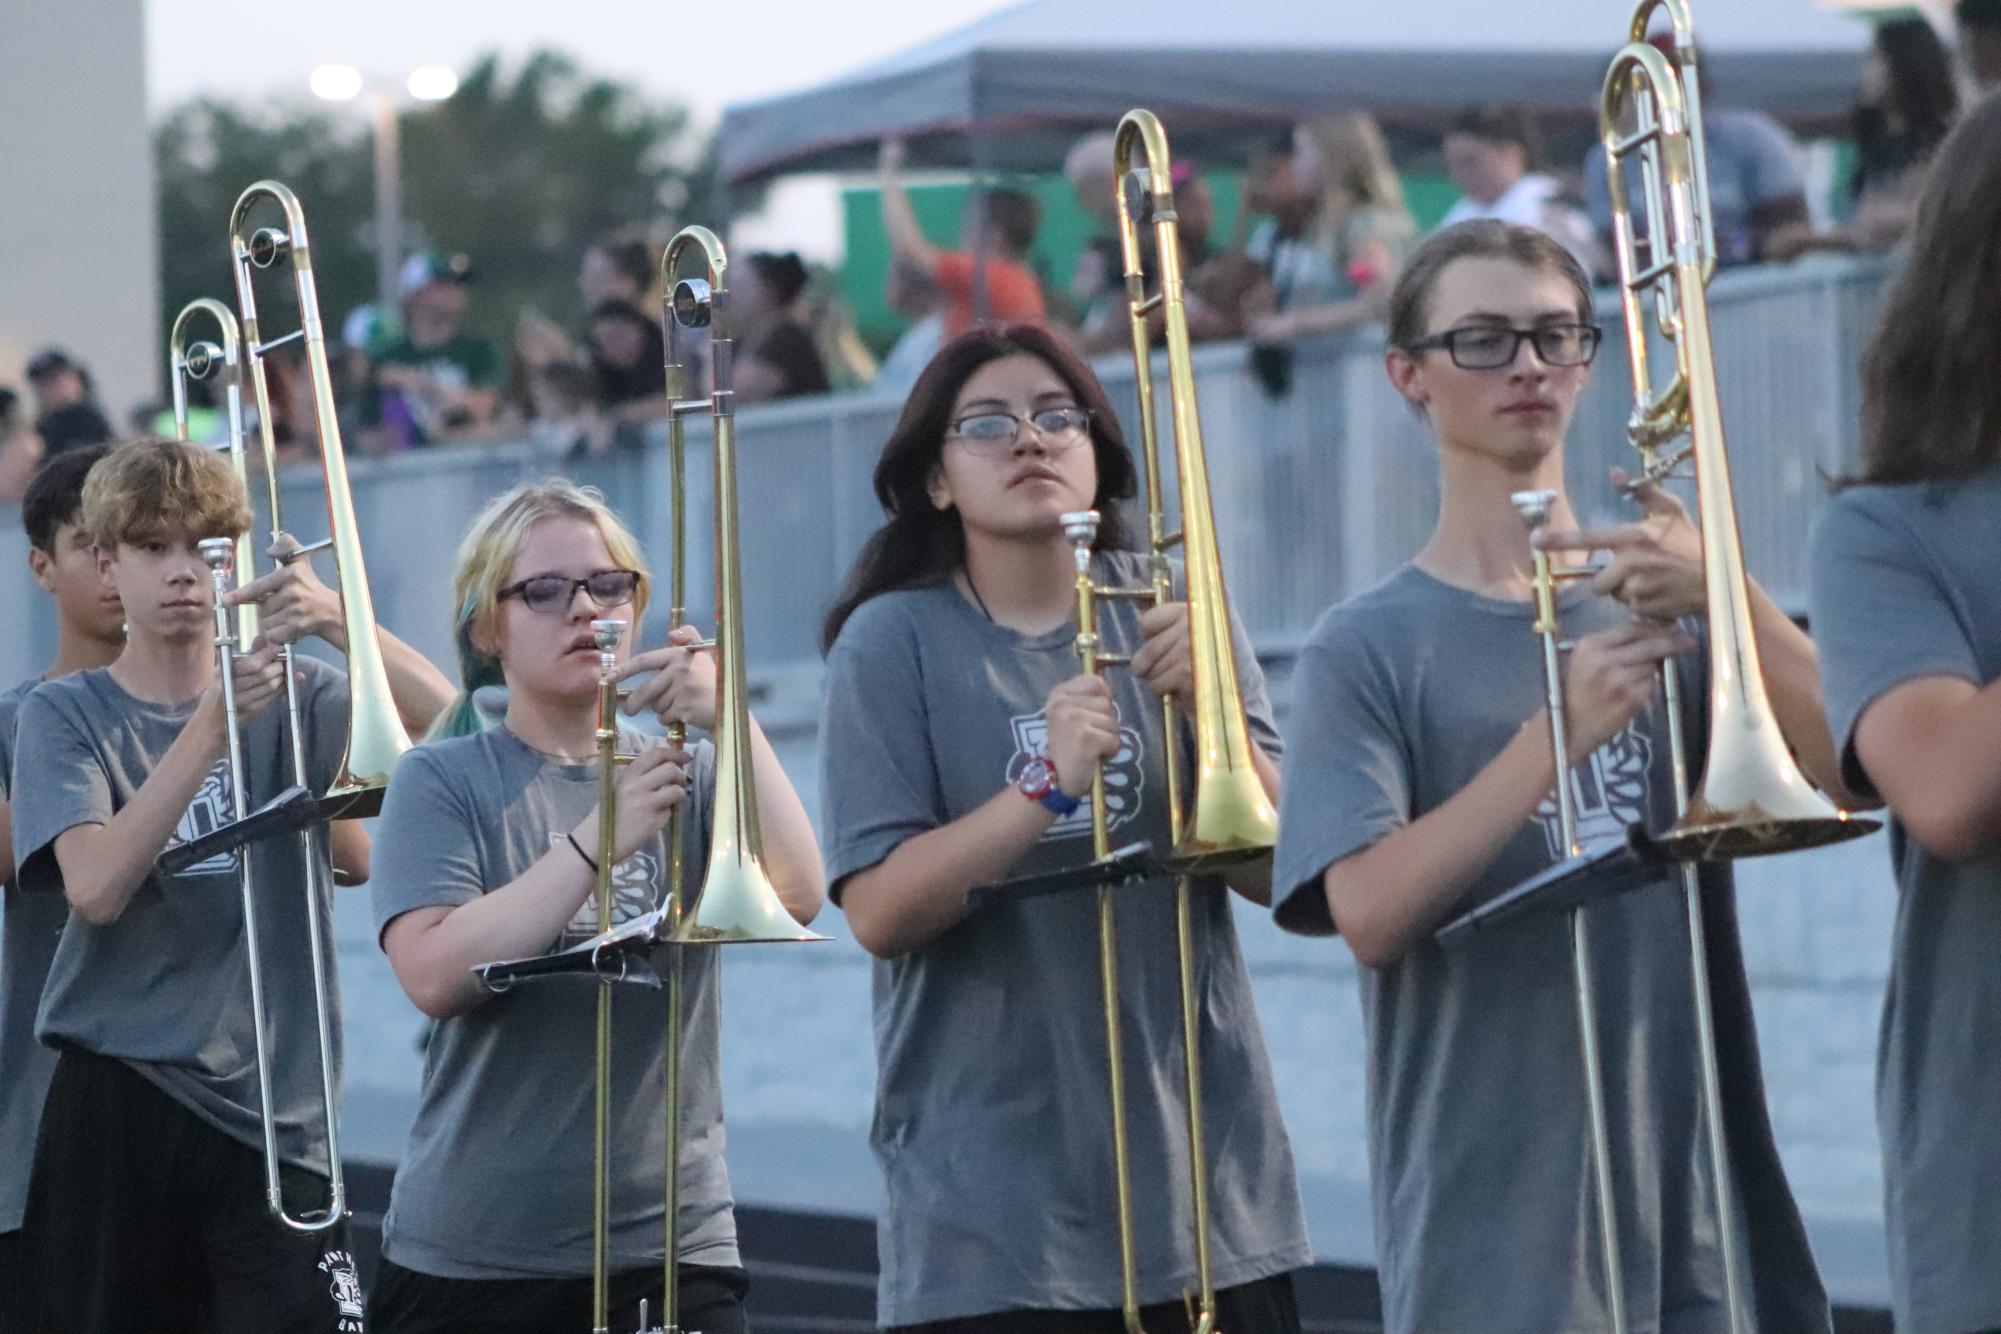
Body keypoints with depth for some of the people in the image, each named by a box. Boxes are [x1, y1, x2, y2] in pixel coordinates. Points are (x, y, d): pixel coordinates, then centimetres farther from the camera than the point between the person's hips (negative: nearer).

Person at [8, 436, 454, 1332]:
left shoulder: (299, 700, 7)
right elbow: (95, 887, -15)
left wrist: (341, 621, -26)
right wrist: (212, 727, -21)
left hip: (274, 1112, 0)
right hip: (118, 1106, 0)